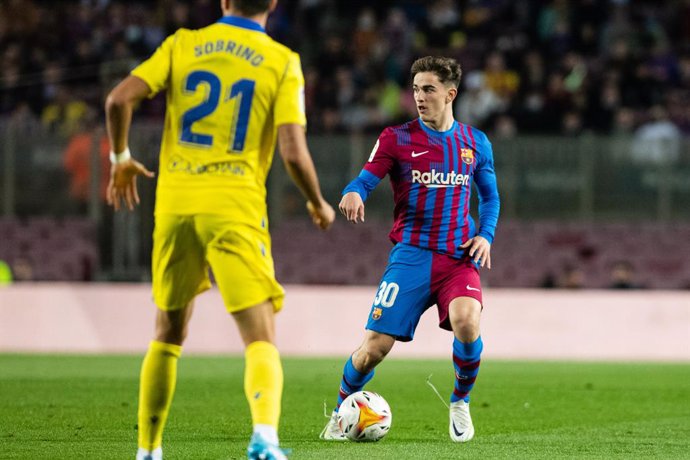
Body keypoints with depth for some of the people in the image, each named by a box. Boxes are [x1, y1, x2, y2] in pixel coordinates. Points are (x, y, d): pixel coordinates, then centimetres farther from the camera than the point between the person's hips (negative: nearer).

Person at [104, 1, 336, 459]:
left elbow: (120, 99, -3)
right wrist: (318, 204, 10)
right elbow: (294, 153, -8)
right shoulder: (282, 62, 0)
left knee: (168, 334, 20)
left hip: (175, 203, 3)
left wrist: (121, 158, 14)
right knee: (261, 340, -5)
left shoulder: (182, 45, 7)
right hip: (235, 207, -3)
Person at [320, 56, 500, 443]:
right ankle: (341, 411, 20)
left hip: (459, 257, 1)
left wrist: (485, 236, 2)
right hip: (411, 255, -1)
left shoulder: (476, 143, 9)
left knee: (466, 322, -27)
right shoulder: (397, 139, 2)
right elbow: (365, 181, -3)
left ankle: (461, 402, 1)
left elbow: (491, 197, 20)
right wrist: (353, 194, -27)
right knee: (376, 345, -8)